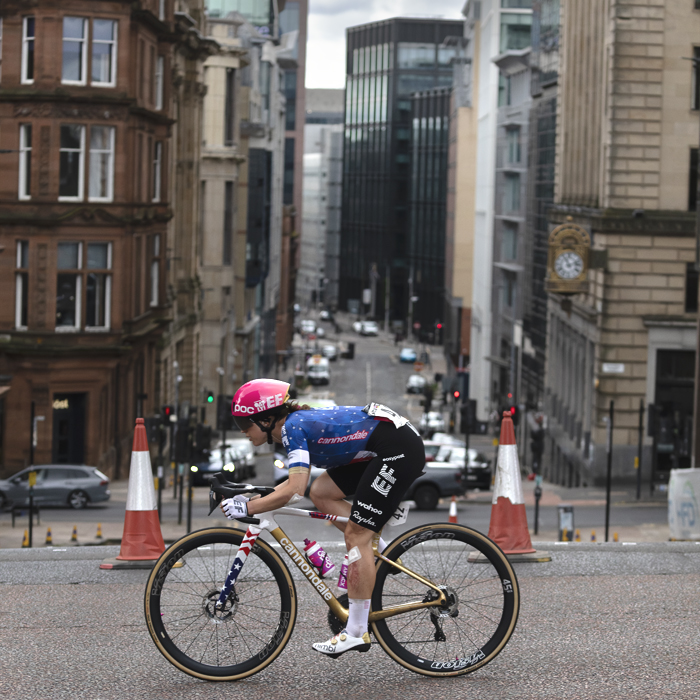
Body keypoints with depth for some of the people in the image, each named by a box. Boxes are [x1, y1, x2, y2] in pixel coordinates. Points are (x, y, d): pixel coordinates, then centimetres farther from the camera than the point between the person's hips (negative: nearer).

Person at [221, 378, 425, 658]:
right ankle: (379, 549, 12)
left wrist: (247, 507, -20)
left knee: (356, 534, -10)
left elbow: (294, 489, -26)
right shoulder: (298, 422, 12)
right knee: (320, 492, 8)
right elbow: (297, 481, 20)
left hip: (401, 449, -10)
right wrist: (254, 497, 11)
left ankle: (356, 633, -7)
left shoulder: (293, 427, -16)